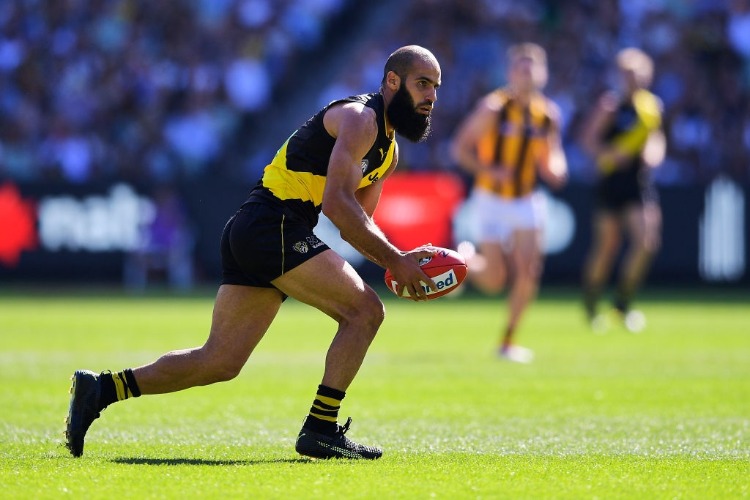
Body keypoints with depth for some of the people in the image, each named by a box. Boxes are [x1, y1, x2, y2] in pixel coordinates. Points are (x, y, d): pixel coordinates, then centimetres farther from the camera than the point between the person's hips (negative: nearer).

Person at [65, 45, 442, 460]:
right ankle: (320, 430, -10)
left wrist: (398, 261, 4)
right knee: (365, 310, -12)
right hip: (272, 226, -10)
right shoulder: (359, 118, -10)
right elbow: (337, 202, -21)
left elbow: (356, 222, 23)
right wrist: (394, 260, -20)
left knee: (219, 363, 7)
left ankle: (101, 388, 9)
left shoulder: (389, 150, 21)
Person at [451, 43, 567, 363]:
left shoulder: (549, 114, 1)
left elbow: (551, 154, 13)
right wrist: (490, 171, -24)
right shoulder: (493, 108, -13)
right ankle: (465, 260, 28)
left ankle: (508, 341, 10)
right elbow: (460, 148, -11)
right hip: (491, 200, -4)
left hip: (526, 201, 4)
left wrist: (554, 168, -10)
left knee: (528, 274, -7)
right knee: (494, 281, -6)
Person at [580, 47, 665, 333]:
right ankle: (590, 307, 21)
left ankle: (623, 303, 7)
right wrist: (609, 154, -26)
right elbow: (588, 138, -10)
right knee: (607, 245, 2)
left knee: (647, 241, -9)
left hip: (640, 183, 4)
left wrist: (655, 152, 1)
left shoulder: (653, 104, 9)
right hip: (612, 182, -4)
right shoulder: (611, 103, -8)